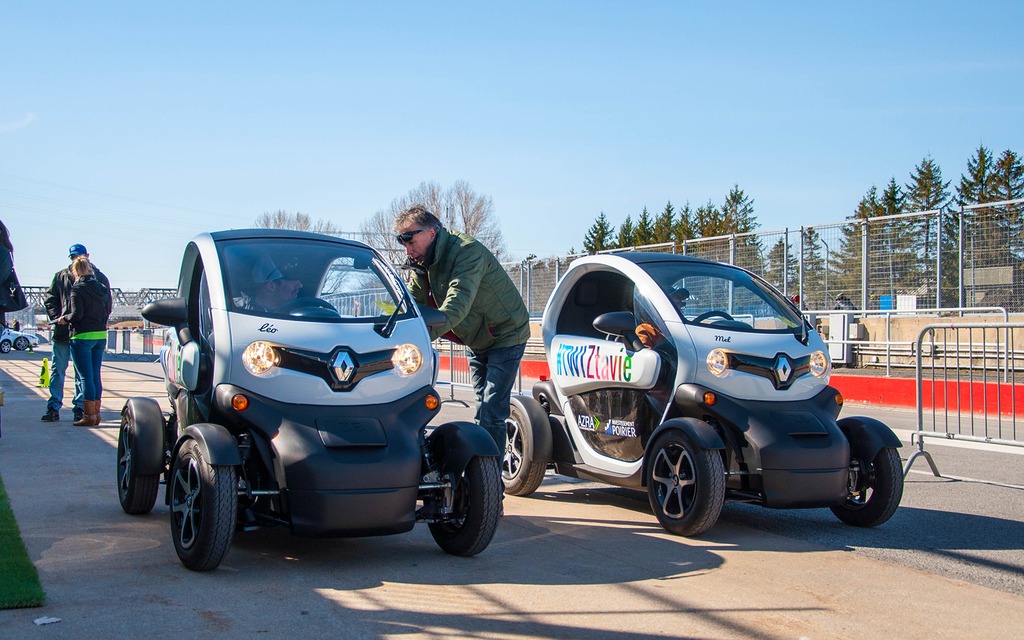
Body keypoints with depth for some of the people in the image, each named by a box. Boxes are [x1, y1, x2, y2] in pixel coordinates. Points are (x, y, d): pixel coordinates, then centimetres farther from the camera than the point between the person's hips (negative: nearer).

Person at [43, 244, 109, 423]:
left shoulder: (99, 278, 2)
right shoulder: (61, 276, 9)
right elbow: (49, 298, 12)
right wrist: (57, 317, -2)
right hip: (63, 332, 2)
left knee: (82, 373, 4)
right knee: (57, 370, 4)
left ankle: (79, 408, 10)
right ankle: (53, 407, 8)